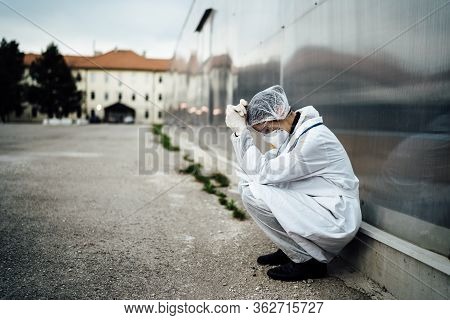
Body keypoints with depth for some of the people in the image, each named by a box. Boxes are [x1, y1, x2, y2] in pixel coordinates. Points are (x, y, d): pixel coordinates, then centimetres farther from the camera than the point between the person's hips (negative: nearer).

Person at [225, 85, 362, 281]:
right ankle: (291, 249, 11)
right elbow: (254, 170, 0)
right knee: (246, 183, 3)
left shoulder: (314, 140, -23)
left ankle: (308, 261, -5)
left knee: (252, 194, -20)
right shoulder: (291, 132, 5)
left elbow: (261, 173, -22)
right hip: (313, 206, 9)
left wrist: (240, 130, -19)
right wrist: (241, 130, -9)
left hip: (337, 221, -9)